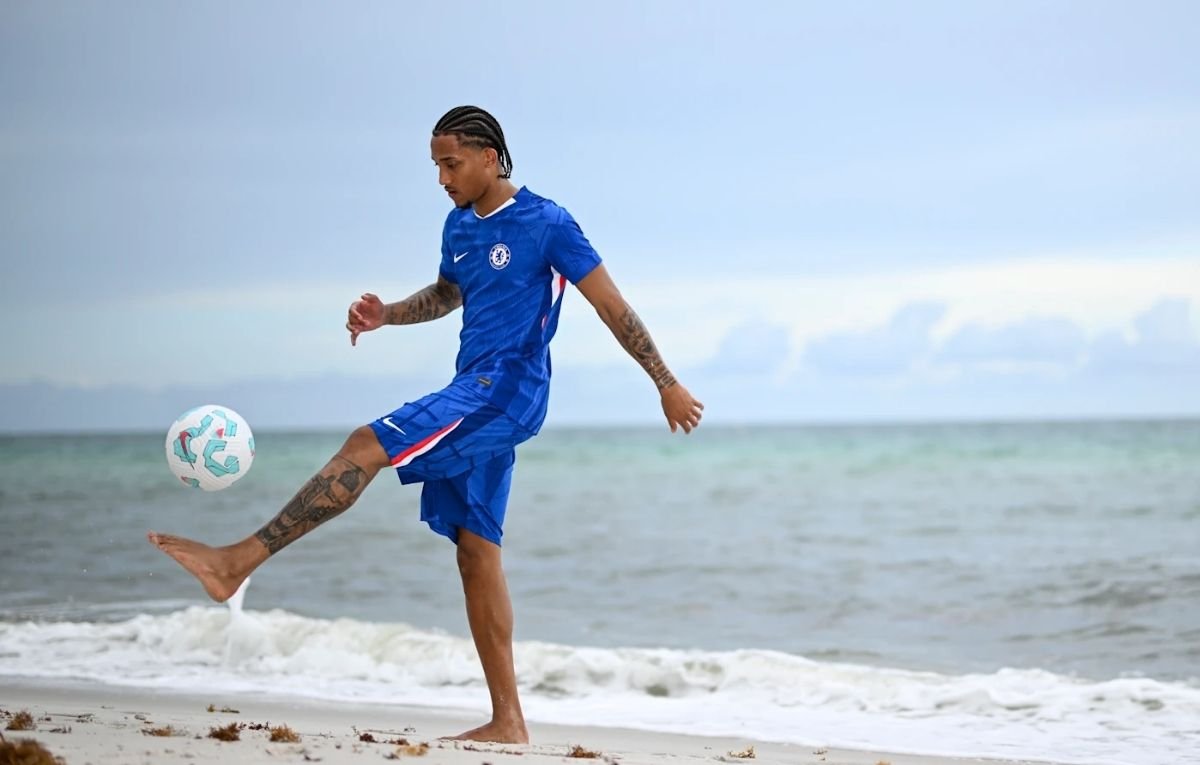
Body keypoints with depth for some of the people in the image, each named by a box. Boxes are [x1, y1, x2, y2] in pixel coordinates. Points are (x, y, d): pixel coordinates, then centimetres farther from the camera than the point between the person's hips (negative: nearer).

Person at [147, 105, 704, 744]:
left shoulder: (547, 224, -9)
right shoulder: (460, 225, 14)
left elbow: (613, 307, -6)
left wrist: (667, 385, -5)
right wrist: (386, 314, 12)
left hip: (507, 390, -9)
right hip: (474, 397, 9)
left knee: (367, 446, -20)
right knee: (476, 549, 4)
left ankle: (239, 561, -22)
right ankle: (507, 721, 5)